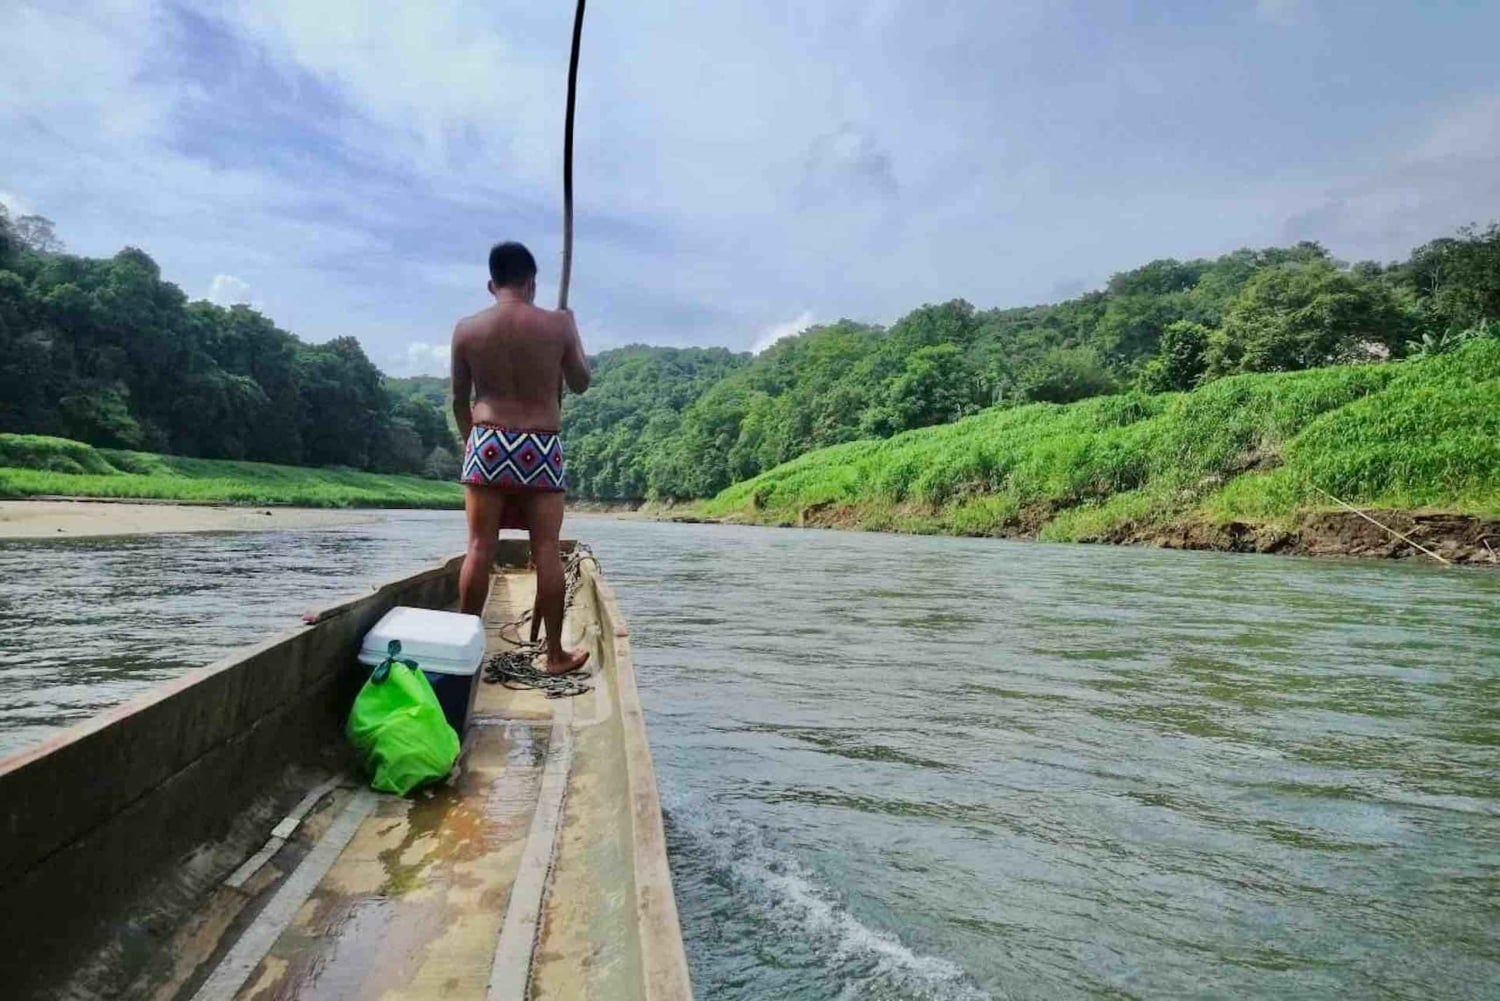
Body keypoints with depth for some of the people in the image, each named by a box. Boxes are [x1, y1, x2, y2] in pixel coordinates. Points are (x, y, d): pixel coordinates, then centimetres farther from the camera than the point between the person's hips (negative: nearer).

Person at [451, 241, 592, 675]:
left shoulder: (466, 328, 2)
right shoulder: (558, 323, -3)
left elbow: (459, 400, 10)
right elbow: (580, 382, 11)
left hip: (487, 444, 2)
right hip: (541, 449, -1)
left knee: (480, 548, 7)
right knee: (546, 550, 3)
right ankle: (555, 653, 10)